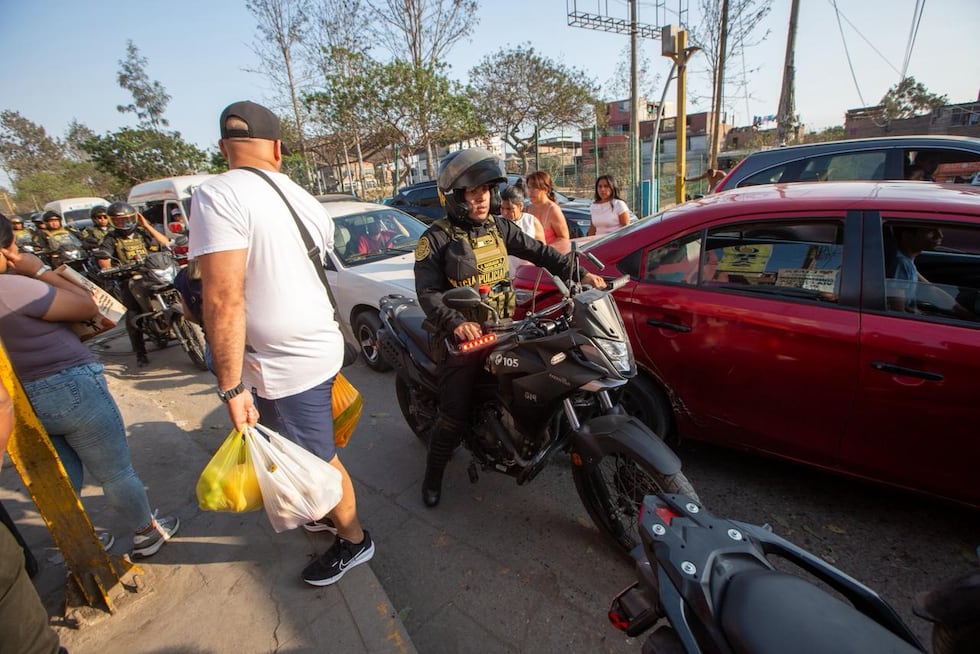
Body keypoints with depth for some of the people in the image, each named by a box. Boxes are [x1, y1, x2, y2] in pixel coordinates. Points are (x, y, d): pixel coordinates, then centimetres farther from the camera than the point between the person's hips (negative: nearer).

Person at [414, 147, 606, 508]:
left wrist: (579, 272, -5)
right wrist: (455, 323, -32)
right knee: (455, 414, -7)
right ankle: (433, 474, 18)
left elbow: (538, 251, 6)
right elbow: (427, 292, -15)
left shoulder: (499, 227, 8)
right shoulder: (436, 238, -8)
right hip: (462, 335, -5)